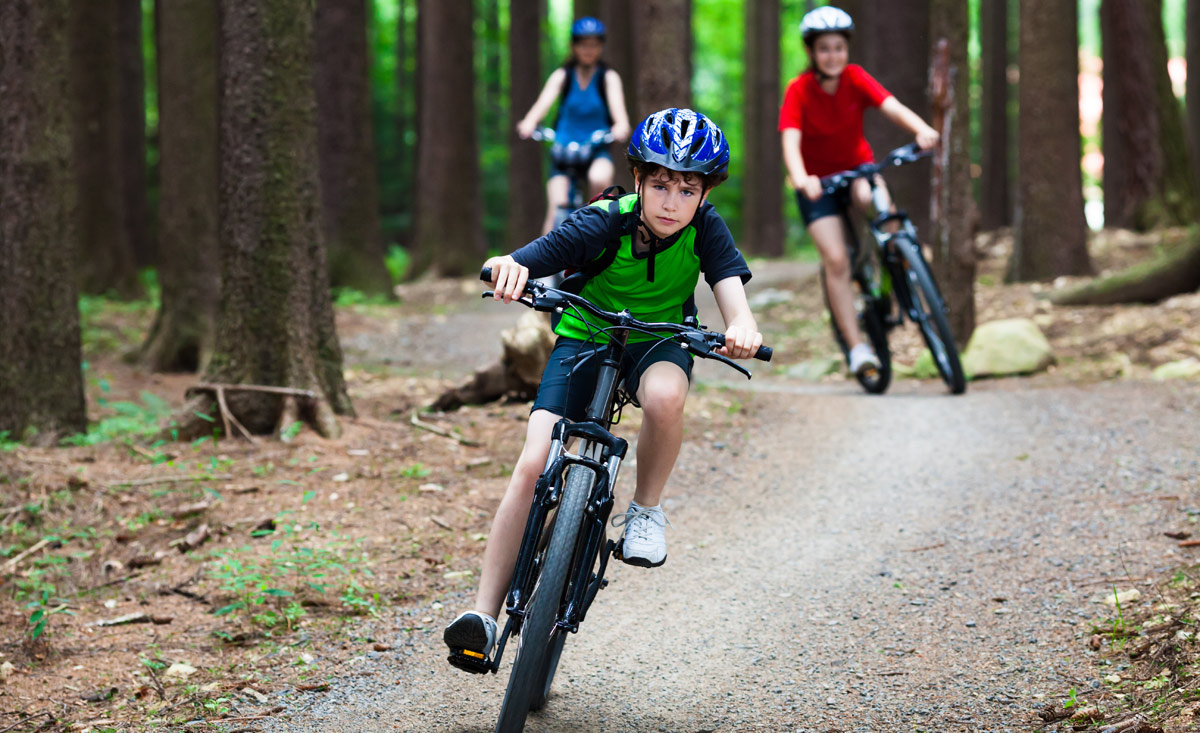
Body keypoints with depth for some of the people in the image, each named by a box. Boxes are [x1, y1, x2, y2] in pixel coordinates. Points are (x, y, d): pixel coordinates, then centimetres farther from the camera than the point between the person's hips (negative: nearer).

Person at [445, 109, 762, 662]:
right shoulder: (602, 225, -23)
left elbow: (730, 285, -29)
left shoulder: (705, 229, -17)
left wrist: (742, 326, -53)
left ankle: (645, 511, -9)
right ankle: (483, 615, -14)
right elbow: (526, 262, -30)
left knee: (664, 395, -38)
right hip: (583, 340, -1)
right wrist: (508, 267, -56)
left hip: (658, 342, 1)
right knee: (533, 465, -19)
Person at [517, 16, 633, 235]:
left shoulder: (608, 77, -1)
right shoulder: (562, 75, 0)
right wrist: (529, 123, -40)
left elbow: (617, 105, -19)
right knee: (555, 211, -15)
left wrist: (621, 127, -43)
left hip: (597, 151, -1)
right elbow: (544, 100, -18)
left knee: (599, 178, -34)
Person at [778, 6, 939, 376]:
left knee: (875, 202, -33)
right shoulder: (799, 91, -19)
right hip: (818, 180, -2)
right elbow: (791, 142, -31)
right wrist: (801, 179, -51)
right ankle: (857, 347, -12)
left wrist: (921, 129, -49)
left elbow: (892, 106, -29)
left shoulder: (856, 79, -13)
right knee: (836, 261, -16)